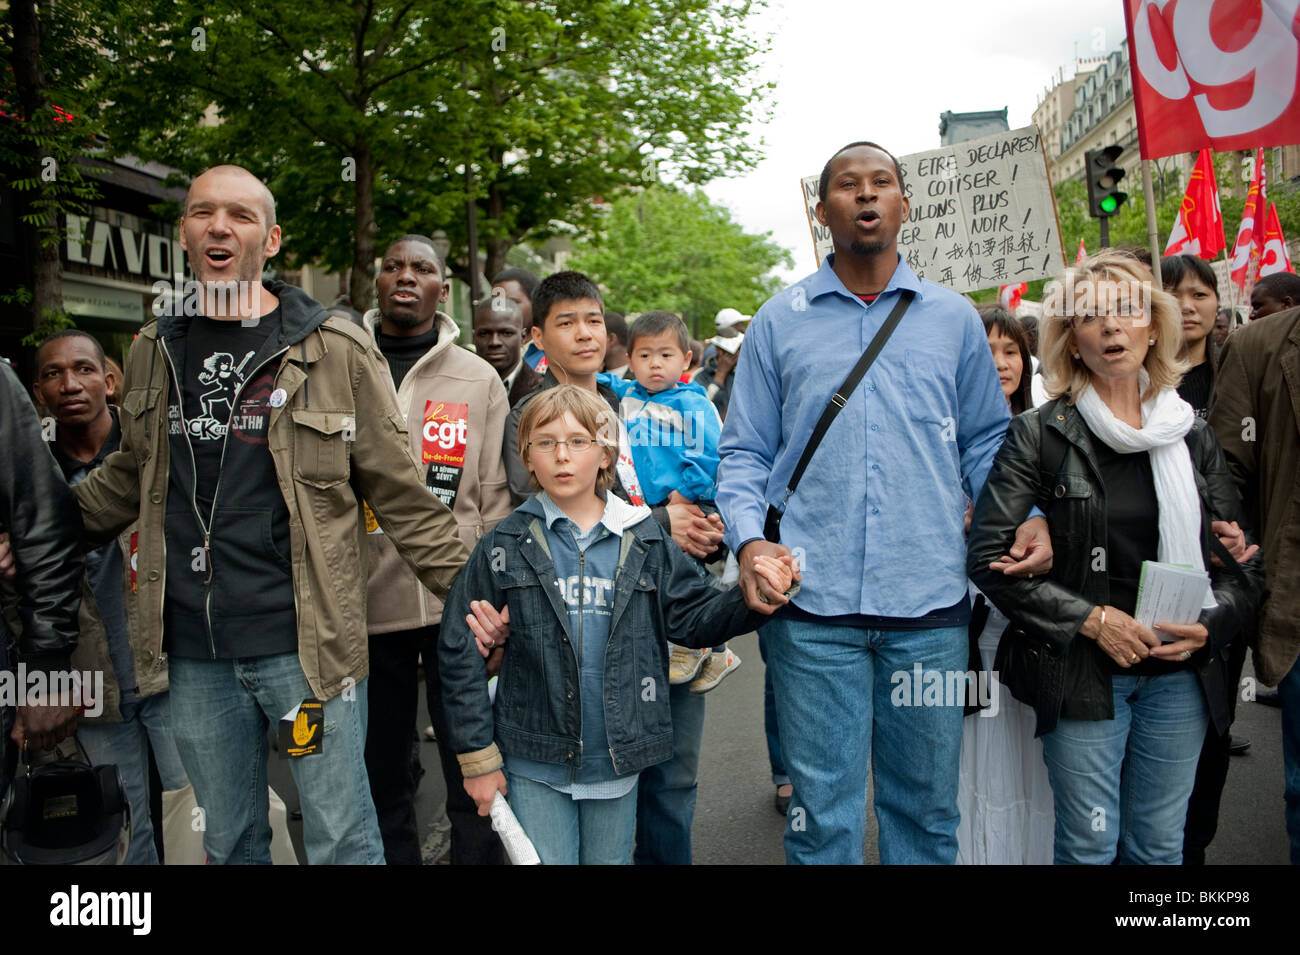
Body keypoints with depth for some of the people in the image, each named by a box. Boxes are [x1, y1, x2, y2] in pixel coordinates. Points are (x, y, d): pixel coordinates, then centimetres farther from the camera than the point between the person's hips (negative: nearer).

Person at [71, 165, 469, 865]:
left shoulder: (337, 352, -4)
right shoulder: (154, 354, 9)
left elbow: (401, 495, -3)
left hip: (307, 645, -4)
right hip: (194, 655, 5)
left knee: (341, 842, 5)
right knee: (228, 844, 19)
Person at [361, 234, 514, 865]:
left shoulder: (478, 379, 5)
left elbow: (495, 501, 3)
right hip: (368, 600, 1)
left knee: (473, 771, 6)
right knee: (381, 770, 13)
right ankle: (394, 857, 30)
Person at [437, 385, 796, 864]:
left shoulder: (645, 541, 1)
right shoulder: (504, 547, -4)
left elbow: (695, 614, 0)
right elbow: (461, 652, -2)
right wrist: (477, 756, -2)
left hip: (617, 762, 2)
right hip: (534, 768, -2)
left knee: (609, 860, 18)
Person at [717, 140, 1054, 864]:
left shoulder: (955, 318, 10)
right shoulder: (779, 322, 7)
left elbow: (987, 442, 14)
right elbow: (745, 454, 7)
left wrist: (1025, 517, -3)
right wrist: (749, 539, -10)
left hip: (931, 601, 2)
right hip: (813, 606, -1)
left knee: (927, 805, 14)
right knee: (822, 809, 8)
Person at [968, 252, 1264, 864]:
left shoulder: (1192, 436, 8)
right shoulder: (1039, 435, -4)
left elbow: (1245, 565, 11)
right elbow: (987, 557, -10)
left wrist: (1210, 625, -9)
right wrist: (1091, 619, -15)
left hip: (1179, 675, 4)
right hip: (1081, 672, -3)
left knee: (1160, 845, 13)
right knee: (1090, 844, 6)